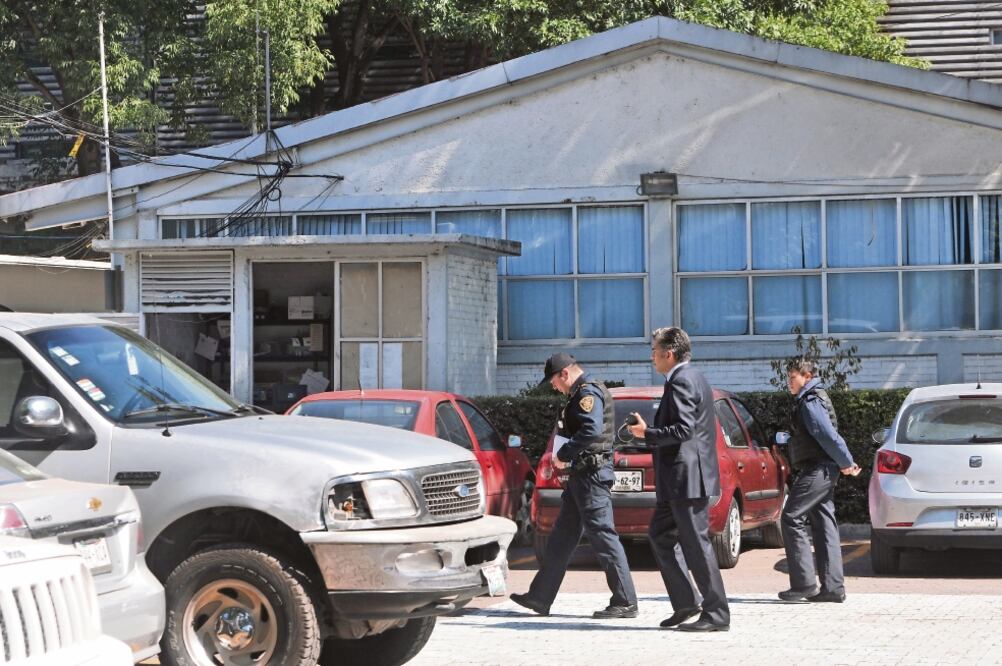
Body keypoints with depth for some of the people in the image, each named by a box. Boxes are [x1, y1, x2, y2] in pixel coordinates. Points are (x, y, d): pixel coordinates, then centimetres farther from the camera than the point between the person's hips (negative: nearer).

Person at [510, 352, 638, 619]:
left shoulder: (588, 393, -14)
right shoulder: (583, 393, 20)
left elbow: (593, 430, -27)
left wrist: (564, 454, -18)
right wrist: (563, 429, 8)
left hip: (593, 473, -11)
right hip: (583, 473, 11)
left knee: (602, 534, -9)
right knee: (563, 535, 13)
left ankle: (625, 602, -7)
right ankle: (540, 597, 18)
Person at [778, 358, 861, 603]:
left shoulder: (810, 403, -14)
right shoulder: (813, 399, 19)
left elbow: (829, 436, -19)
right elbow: (828, 437, 19)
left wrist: (846, 463, -11)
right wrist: (845, 463, 14)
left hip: (816, 470, -10)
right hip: (824, 471, 10)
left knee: (791, 519, -9)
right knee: (824, 525, 8)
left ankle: (804, 583, -11)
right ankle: (833, 587, 7)